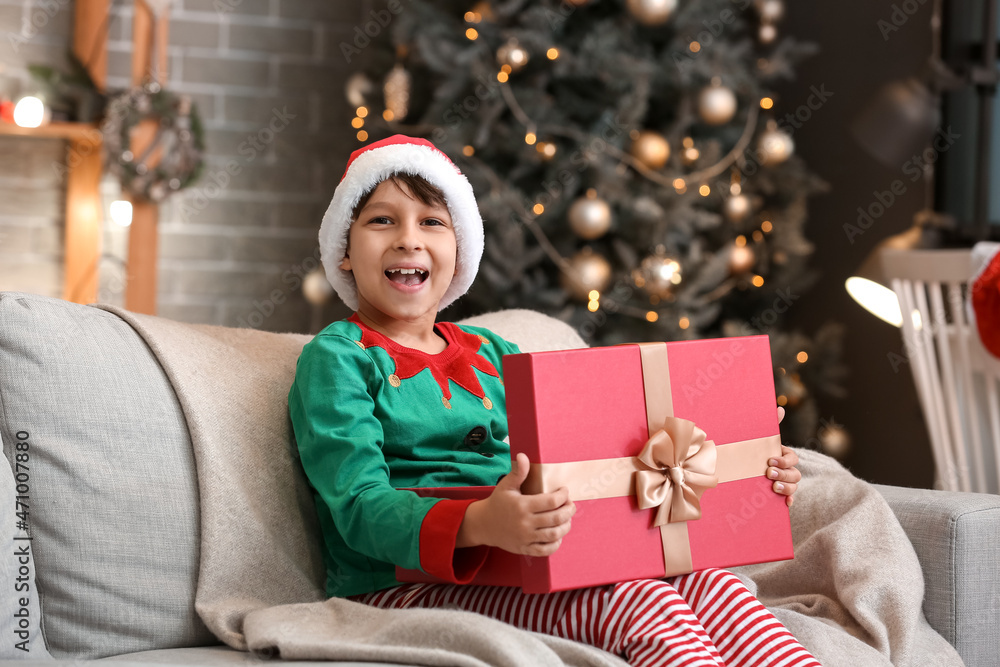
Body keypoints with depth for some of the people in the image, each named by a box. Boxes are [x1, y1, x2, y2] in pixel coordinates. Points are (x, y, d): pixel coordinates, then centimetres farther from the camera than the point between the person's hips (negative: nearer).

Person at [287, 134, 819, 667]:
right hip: (400, 588, -6)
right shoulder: (336, 358, 0)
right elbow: (361, 505, -15)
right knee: (638, 603, -28)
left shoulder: (489, 354, 20)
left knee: (706, 582, -20)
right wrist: (478, 525, -36)